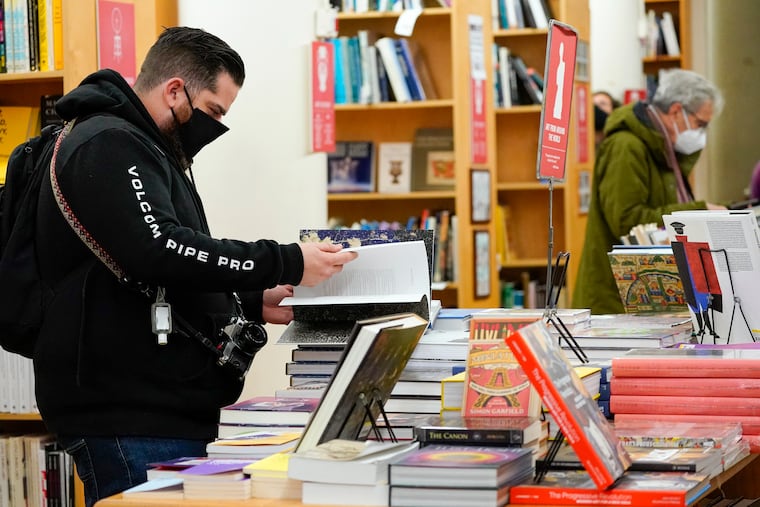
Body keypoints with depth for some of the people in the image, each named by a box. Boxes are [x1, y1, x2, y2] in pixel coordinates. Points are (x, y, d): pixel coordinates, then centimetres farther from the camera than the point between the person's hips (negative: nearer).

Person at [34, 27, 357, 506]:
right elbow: (158, 251, -24)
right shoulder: (108, 146, -10)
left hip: (166, 411, 11)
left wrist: (253, 304, 15)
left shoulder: (143, 151, 24)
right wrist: (285, 263, -21)